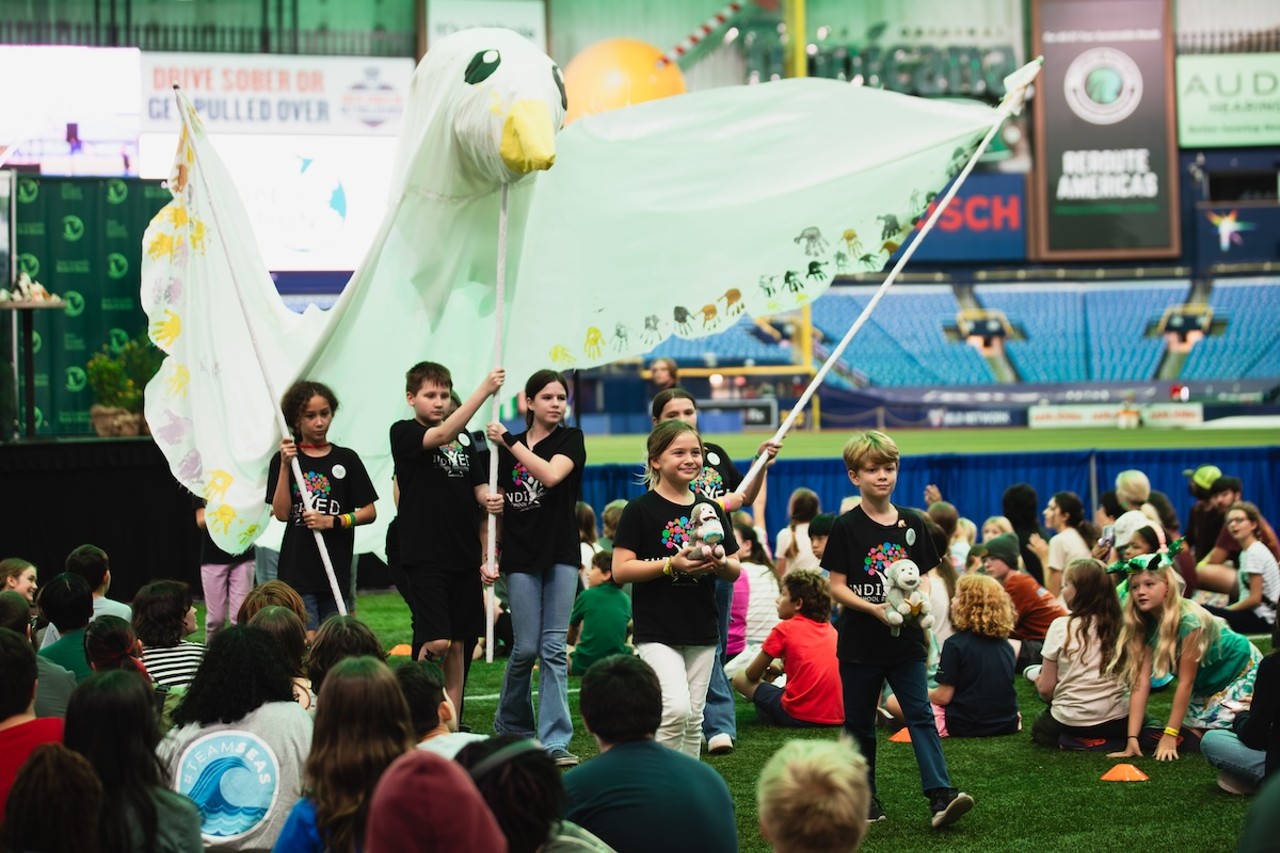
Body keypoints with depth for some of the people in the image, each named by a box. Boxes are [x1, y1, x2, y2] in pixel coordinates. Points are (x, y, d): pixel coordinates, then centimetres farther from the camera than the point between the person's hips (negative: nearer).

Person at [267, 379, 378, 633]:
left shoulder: (346, 459, 6)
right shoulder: (284, 460, 3)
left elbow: (369, 512, 5)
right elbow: (281, 513, -6)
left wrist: (333, 521, -10)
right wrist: (285, 465, -13)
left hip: (337, 567, 2)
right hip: (297, 568, -2)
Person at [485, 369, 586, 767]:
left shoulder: (570, 439, 2)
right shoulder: (506, 448, 8)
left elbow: (551, 474, -17)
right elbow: (497, 505, 15)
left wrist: (509, 441, -14)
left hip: (560, 554, -1)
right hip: (520, 557, 1)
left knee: (554, 648, -4)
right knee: (526, 647, 0)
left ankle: (555, 740, -3)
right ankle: (510, 725, 23)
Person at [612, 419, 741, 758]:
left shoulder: (711, 509, 10)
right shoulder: (641, 510, -5)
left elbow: (735, 571, 14)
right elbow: (620, 570, -10)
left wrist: (720, 564, -10)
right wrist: (672, 564, -20)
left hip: (702, 632, 5)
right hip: (656, 631, -5)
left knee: (693, 719, 9)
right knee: (676, 708, -18)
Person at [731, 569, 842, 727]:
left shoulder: (785, 629, -2)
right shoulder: (830, 629, 12)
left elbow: (752, 674, 7)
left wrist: (766, 667, 28)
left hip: (799, 716, -6)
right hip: (836, 717, 6)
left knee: (740, 679, 9)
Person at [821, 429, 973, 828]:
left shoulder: (911, 523, 5)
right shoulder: (847, 527, -4)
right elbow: (837, 586, -6)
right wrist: (873, 608, -20)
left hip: (905, 641, 2)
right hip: (860, 644, -2)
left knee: (921, 715, -7)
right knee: (859, 723, 8)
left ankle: (940, 795, -14)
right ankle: (864, 797, 20)